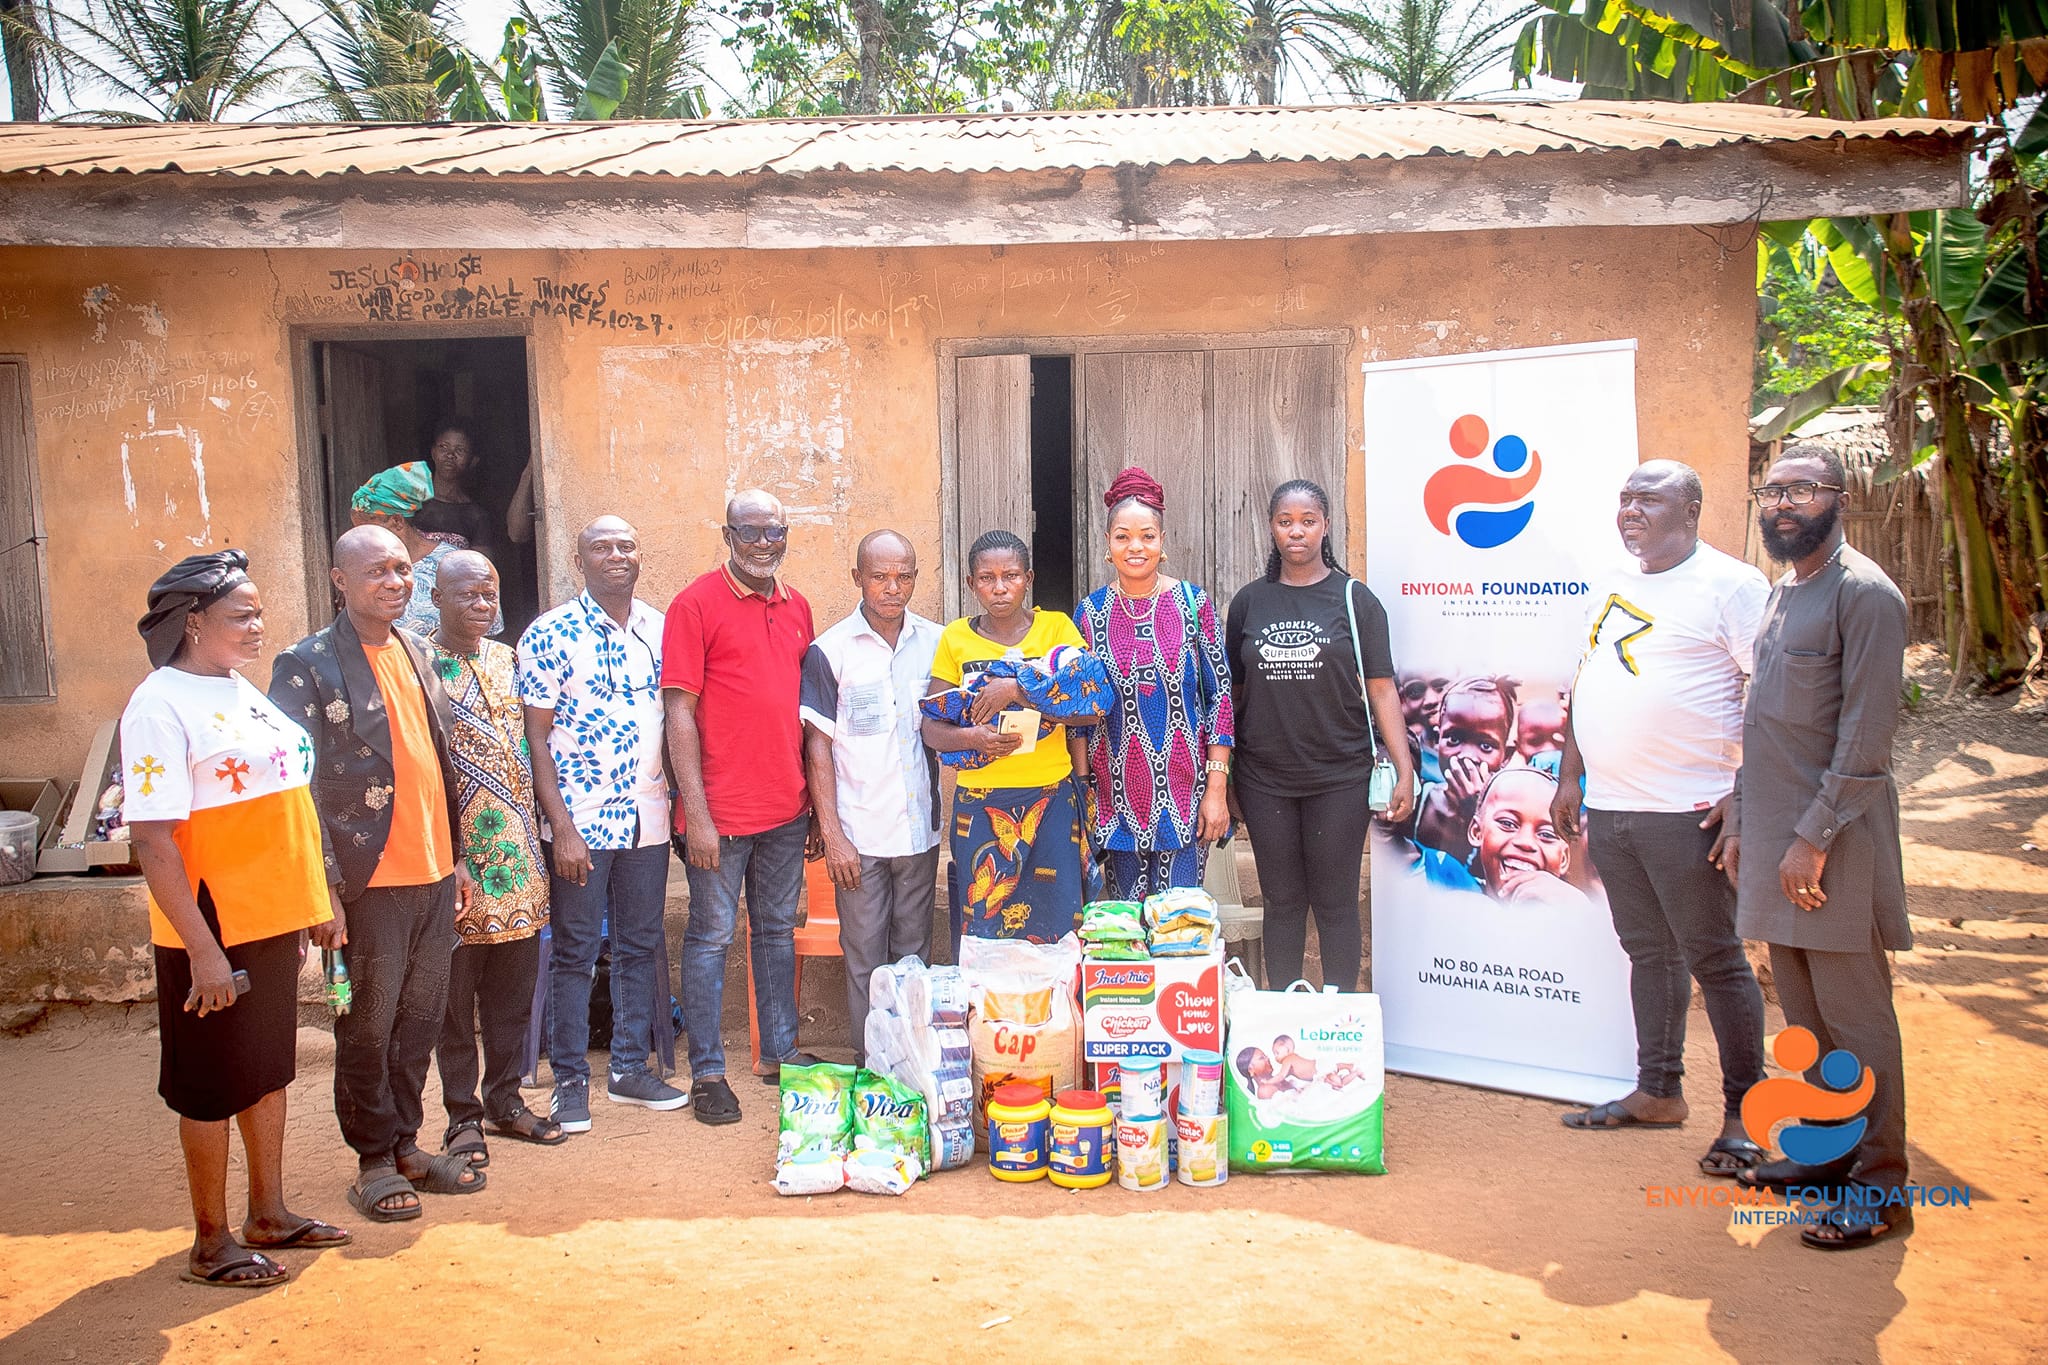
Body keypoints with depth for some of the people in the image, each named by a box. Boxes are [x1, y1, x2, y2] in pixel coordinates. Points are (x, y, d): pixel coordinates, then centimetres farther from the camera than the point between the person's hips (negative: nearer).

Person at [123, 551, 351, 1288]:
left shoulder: (244, 694, 10)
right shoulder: (161, 705, -16)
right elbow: (153, 839, -20)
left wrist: (320, 896, 16)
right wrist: (202, 948, -22)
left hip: (274, 922, 8)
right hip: (212, 935, -8)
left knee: (269, 1071, 18)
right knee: (213, 1088, 6)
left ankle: (269, 1214, 32)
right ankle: (211, 1243, 21)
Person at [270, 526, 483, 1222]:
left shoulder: (418, 654, 13)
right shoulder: (307, 665, -8)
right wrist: (327, 882, -16)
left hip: (433, 873, 6)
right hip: (369, 879, -6)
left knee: (420, 1020, 14)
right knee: (367, 1028, 6)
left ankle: (406, 1144, 29)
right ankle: (375, 1163, 20)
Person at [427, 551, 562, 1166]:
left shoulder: (509, 660, 11)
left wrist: (537, 833, 12)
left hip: (516, 854, 5)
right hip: (457, 855, -5)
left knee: (513, 987, 12)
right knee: (455, 992, 5)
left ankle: (506, 1100, 26)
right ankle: (462, 1115, 17)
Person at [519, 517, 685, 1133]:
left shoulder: (661, 629, 6)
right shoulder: (548, 636, -7)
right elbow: (536, 738, -8)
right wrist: (561, 828, -13)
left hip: (647, 819, 5)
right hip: (580, 821, -4)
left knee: (641, 946, 12)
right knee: (575, 952, 5)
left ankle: (630, 1068, 26)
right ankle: (570, 1080, 17)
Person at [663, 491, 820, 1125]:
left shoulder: (796, 607, 10)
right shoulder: (696, 603, -7)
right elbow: (680, 712, -11)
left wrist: (814, 801, 12)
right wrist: (696, 814, -15)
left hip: (786, 809, 6)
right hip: (722, 810, -6)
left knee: (778, 930, 16)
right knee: (712, 937, 4)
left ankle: (782, 1052, 29)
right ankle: (708, 1073, 15)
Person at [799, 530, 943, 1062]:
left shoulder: (937, 643, 5)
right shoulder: (830, 651, -4)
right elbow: (818, 747, -4)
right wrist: (831, 835, -8)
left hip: (919, 826, 3)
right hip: (859, 834, -3)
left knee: (915, 956, 11)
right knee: (865, 961, 4)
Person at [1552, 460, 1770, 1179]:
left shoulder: (1731, 586, -8)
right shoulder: (1613, 585, 15)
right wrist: (1569, 775, 17)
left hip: (1687, 814, -7)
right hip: (1609, 807, 7)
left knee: (1714, 958, 1)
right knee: (1649, 952, 15)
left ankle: (1744, 1110, 12)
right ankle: (1658, 1092, 27)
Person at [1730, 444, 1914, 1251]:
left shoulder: (1863, 593, -12)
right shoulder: (1782, 592, 14)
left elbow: (1865, 737, -17)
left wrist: (1814, 837, -18)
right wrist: (1742, 824, 17)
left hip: (1833, 842, -8)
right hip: (1776, 835, 8)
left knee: (1854, 1015, -1)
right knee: (1803, 1010, 15)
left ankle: (1880, 1185, 8)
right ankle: (1828, 1147, 28)